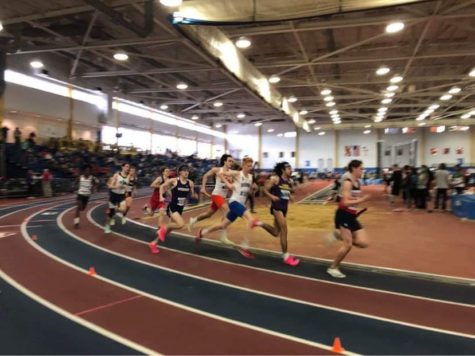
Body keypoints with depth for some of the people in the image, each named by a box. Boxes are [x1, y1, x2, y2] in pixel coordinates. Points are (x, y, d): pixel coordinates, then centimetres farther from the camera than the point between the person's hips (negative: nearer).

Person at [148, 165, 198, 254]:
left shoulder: (190, 183, 1)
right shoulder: (174, 181, -10)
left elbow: (192, 195, 11)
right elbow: (162, 186, 3)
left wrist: (195, 196, -12)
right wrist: (161, 196, -9)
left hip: (180, 209, 6)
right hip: (172, 207, -6)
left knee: (170, 228, 13)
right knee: (181, 224, -25)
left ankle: (154, 243, 30)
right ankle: (164, 228, 3)